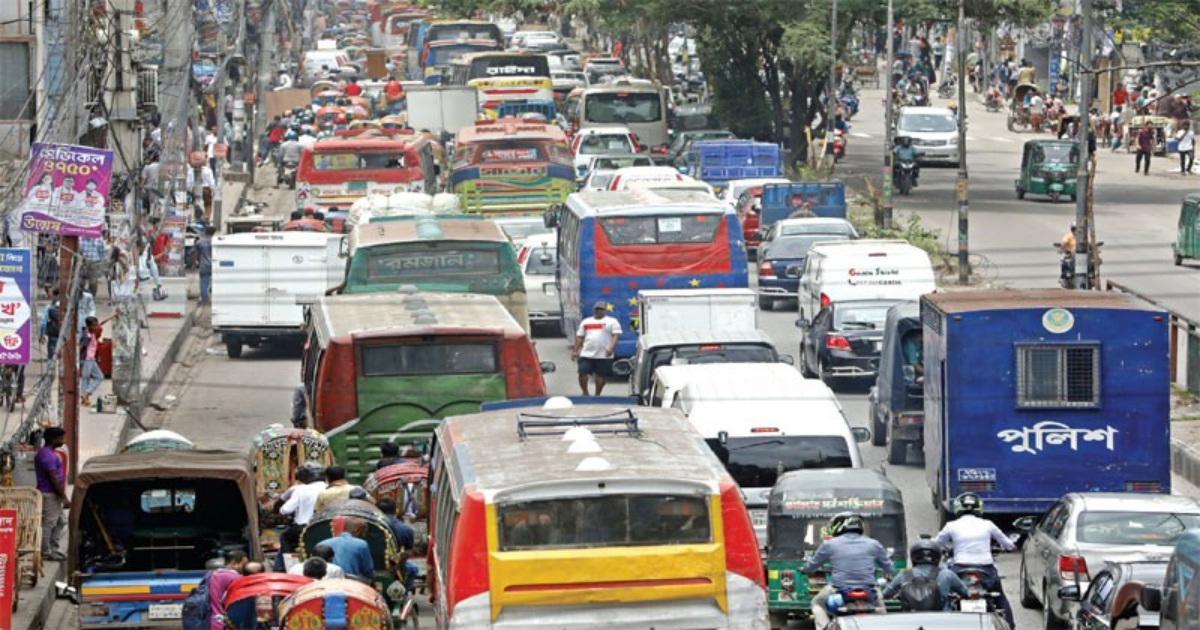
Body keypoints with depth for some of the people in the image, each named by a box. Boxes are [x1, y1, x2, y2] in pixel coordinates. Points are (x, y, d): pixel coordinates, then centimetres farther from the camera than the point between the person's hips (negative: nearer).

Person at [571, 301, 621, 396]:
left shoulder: (612, 322, 5)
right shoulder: (586, 322, 18)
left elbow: (615, 335, -5)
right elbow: (579, 337, 20)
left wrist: (611, 348, -20)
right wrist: (575, 351, 13)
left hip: (603, 355, -3)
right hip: (586, 354, 3)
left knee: (601, 375, -1)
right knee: (582, 373, -8)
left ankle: (597, 395, 11)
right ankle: (585, 393, 5)